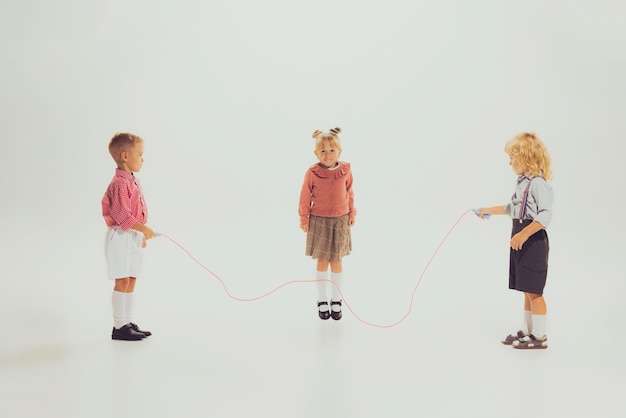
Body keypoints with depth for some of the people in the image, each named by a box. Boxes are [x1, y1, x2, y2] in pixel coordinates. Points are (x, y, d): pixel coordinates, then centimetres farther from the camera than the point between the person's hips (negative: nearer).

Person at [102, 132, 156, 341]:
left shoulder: (132, 181, 14)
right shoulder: (119, 183, -18)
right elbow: (120, 213, -26)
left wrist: (141, 235, 23)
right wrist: (142, 228, -28)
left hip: (133, 236, 10)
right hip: (122, 236, -10)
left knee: (131, 280, 12)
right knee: (122, 280, -6)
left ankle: (128, 322, 19)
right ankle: (119, 327, 1)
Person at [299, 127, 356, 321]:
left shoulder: (345, 170, -7)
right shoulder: (312, 172, -13)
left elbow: (349, 193, 6)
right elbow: (305, 196, -4)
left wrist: (351, 213, 9)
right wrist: (304, 218, 0)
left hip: (340, 221, 2)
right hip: (319, 221, -1)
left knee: (336, 261, 10)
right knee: (322, 261, 8)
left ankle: (336, 301, 23)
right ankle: (322, 301, 21)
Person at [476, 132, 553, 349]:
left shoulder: (538, 183, -18)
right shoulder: (523, 182, 12)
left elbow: (545, 215, -25)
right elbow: (512, 207, 28)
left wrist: (524, 234, -32)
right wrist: (489, 210, 33)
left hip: (533, 240, -9)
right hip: (522, 240, 9)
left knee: (533, 290, -4)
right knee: (528, 290, 15)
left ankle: (540, 336, 3)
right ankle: (526, 330, 23)